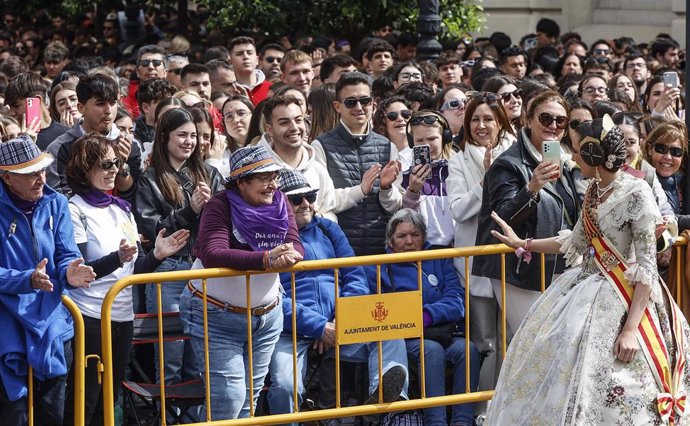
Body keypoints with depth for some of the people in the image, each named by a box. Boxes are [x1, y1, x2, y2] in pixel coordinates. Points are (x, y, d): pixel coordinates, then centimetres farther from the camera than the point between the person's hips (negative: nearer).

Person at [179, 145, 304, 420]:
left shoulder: (279, 202, 0)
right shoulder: (220, 205, -17)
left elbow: (296, 247, -8)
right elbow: (211, 255, -31)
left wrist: (288, 255, -34)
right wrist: (267, 258, -41)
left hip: (267, 315, 6)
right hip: (216, 317, -6)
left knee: (250, 396, 11)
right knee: (229, 397, -12)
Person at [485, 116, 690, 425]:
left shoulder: (637, 194, -19)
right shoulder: (594, 191, 5)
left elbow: (646, 267, -19)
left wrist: (631, 328, -24)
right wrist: (521, 243, 22)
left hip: (619, 298, -8)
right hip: (586, 287, 8)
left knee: (598, 379, -9)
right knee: (551, 360, 9)